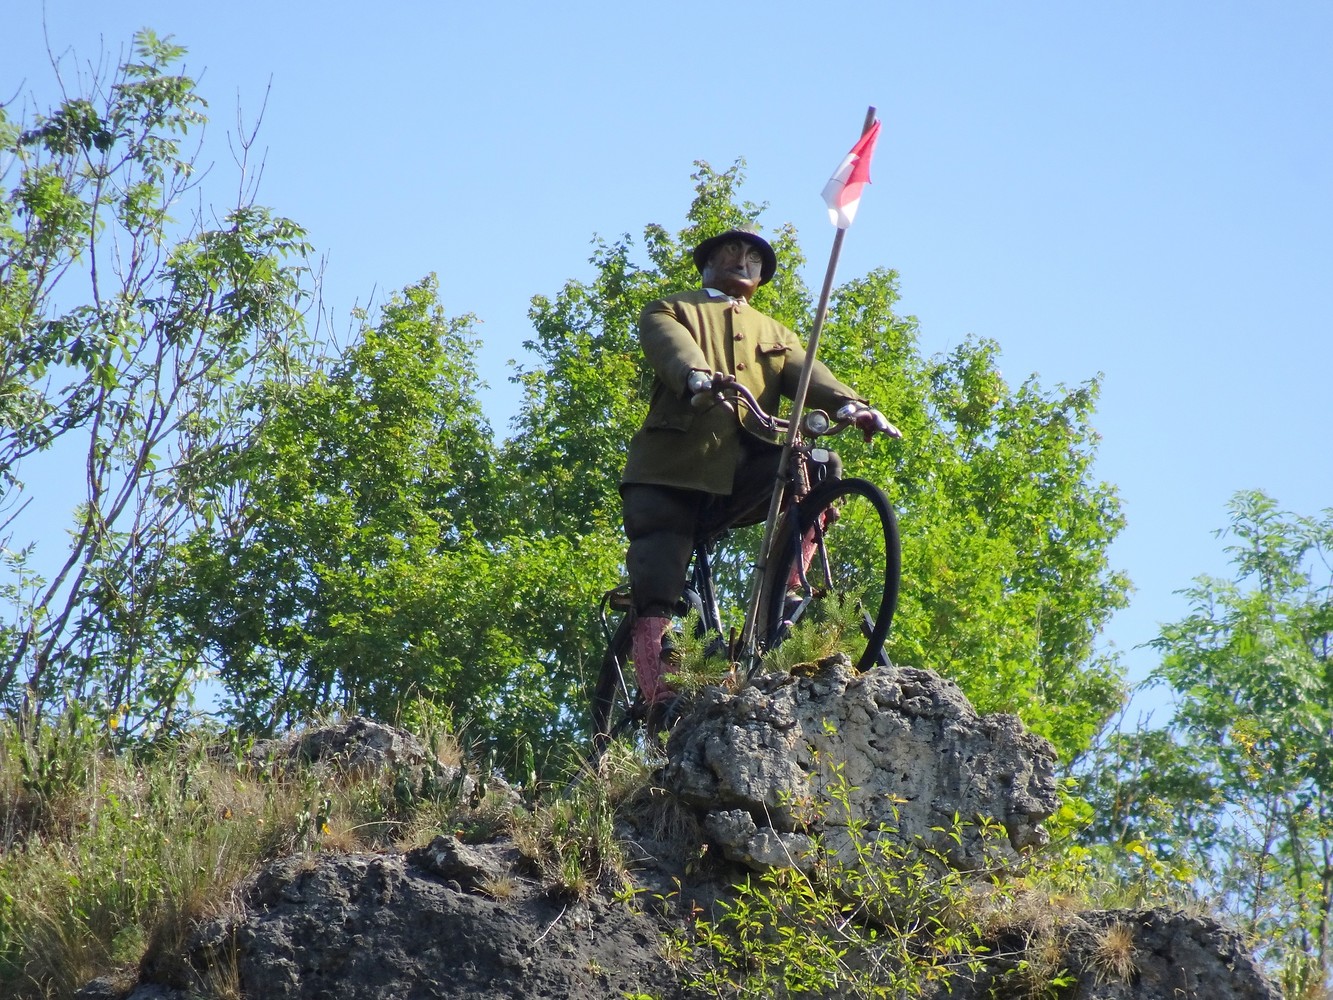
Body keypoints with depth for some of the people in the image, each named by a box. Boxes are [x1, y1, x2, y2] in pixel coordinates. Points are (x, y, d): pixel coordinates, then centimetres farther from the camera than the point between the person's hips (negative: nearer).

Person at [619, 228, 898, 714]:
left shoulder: (775, 335, 32)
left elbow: (807, 375, 9)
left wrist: (851, 403, -15)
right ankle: (658, 696, -21)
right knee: (657, 588, -18)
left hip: (743, 472, 2)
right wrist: (698, 376, -32)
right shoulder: (668, 312, 21)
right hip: (674, 465, -2)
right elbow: (672, 348, -5)